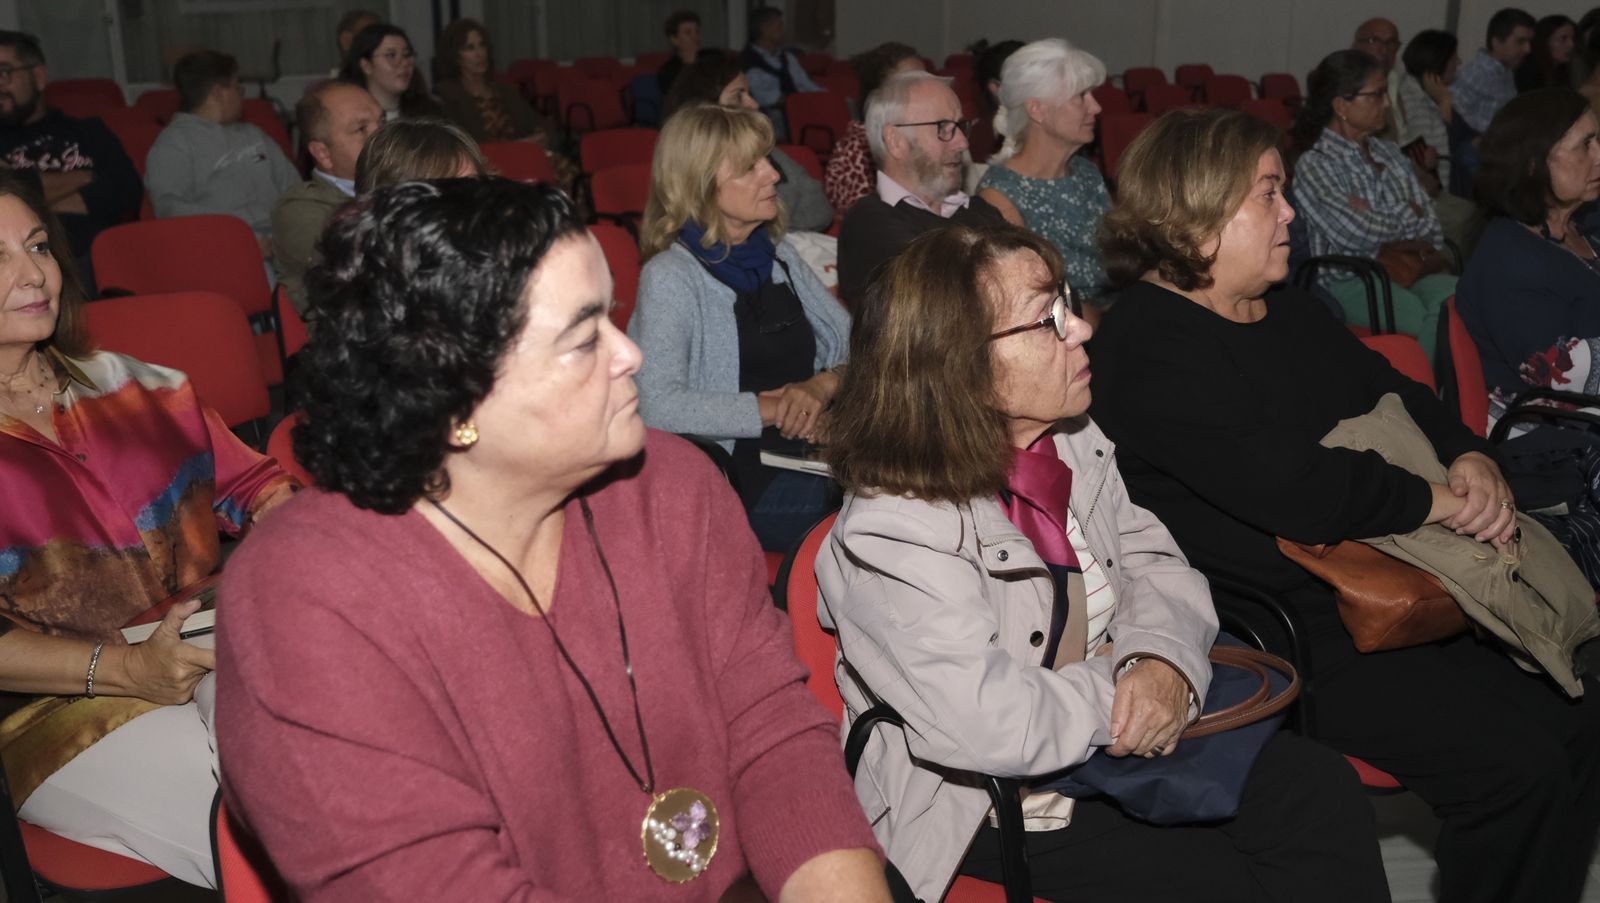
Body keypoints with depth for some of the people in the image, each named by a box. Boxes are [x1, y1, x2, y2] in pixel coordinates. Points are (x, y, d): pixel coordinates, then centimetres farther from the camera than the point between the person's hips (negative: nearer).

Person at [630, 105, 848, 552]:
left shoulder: (780, 256, 15)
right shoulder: (671, 277, -5)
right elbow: (657, 405, -19)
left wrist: (824, 384, -8)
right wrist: (774, 410, -16)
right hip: (749, 478, -7)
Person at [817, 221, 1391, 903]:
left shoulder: (1074, 443, 1)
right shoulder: (891, 537, -26)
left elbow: (1154, 565, 8)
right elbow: (990, 726, -32)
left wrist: (1163, 662, -14)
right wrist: (1121, 691, -16)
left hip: (1119, 741, 8)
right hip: (994, 811, -7)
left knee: (1322, 793, -7)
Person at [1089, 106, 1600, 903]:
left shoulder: (1285, 308, 14)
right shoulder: (1152, 346, -18)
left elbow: (1394, 392, 20)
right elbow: (1297, 492, -27)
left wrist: (1472, 459, -1)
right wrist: (1442, 503, -14)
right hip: (1279, 634, -9)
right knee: (1515, 764, -17)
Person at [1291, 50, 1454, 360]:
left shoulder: (1390, 154, 18)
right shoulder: (1313, 166, -3)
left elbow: (1431, 229, 13)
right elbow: (1358, 232, -13)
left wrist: (1377, 221, -7)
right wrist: (1408, 213, 5)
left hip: (1409, 270, 5)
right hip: (1349, 280, -5)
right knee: (1438, 322, -34)